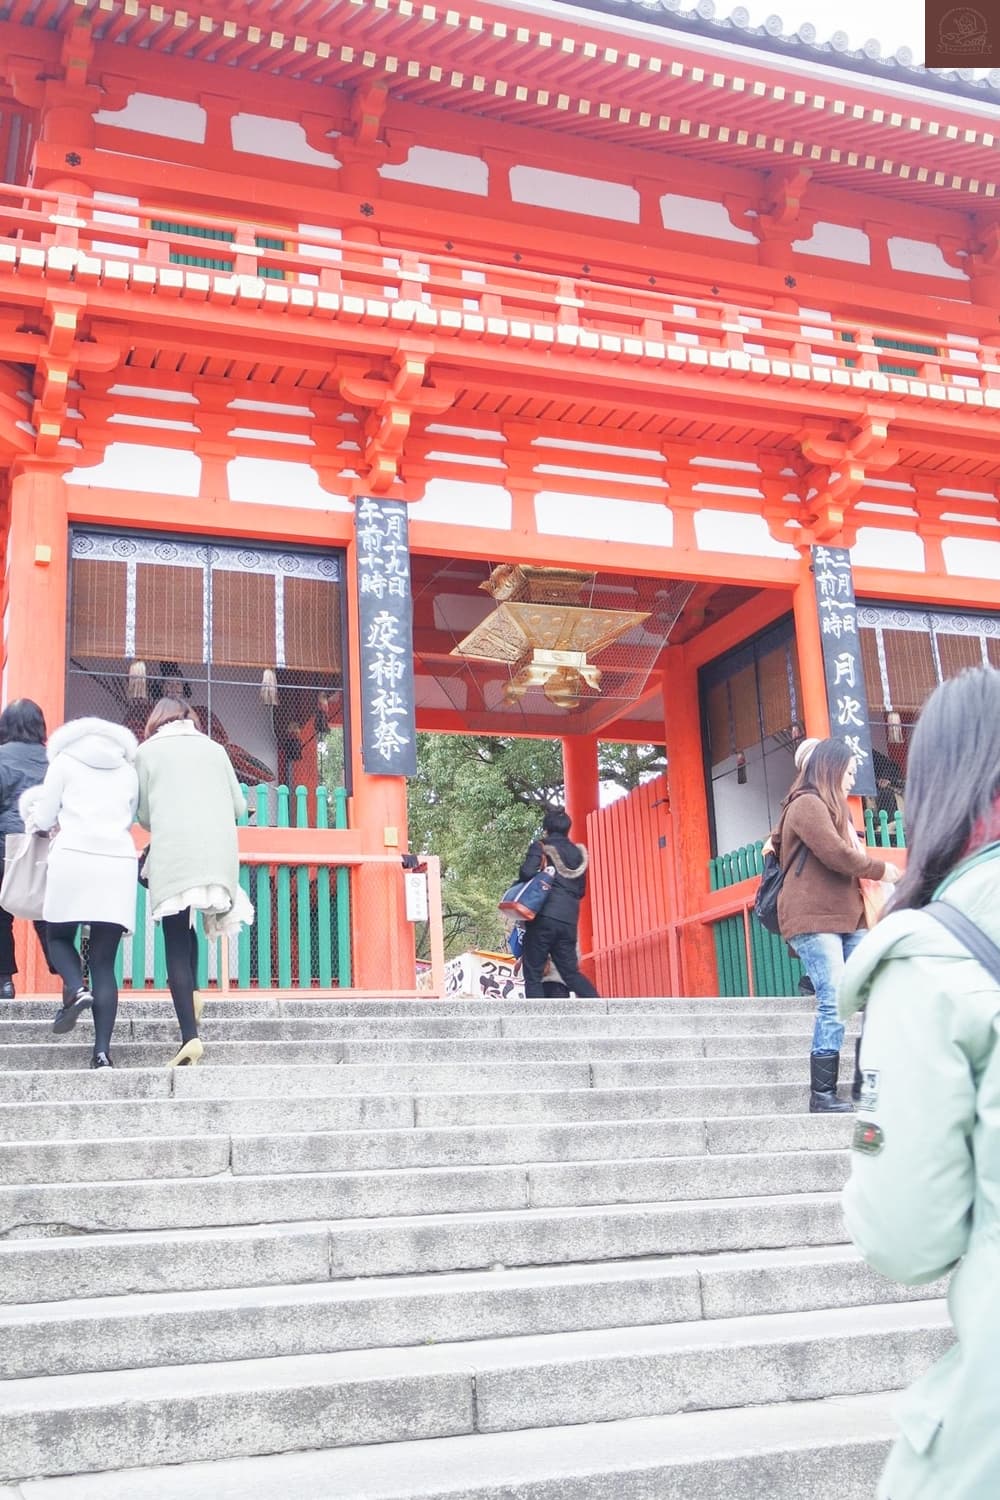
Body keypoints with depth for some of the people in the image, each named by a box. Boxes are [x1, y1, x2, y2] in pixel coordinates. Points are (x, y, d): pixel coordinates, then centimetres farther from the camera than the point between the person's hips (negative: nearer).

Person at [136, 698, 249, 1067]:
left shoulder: (147, 751, 12)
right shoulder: (213, 748, 17)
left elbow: (143, 814, 10)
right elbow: (239, 806, 15)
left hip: (172, 854, -2)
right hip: (218, 853, 2)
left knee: (176, 942, -1)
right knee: (187, 929, 24)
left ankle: (190, 1036, -10)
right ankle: (192, 993, 8)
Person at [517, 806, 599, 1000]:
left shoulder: (540, 847, 1)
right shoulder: (578, 853, 17)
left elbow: (527, 872, -14)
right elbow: (581, 890, 18)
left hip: (543, 916, -5)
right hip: (569, 920, 5)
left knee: (533, 973, 2)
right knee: (571, 972, 13)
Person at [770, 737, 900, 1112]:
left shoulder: (832, 808, 27)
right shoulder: (808, 804, -6)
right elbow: (837, 855, -15)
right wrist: (880, 869, -1)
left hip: (847, 918, 10)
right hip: (814, 920, -10)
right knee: (835, 1003, -15)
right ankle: (822, 1096, -9)